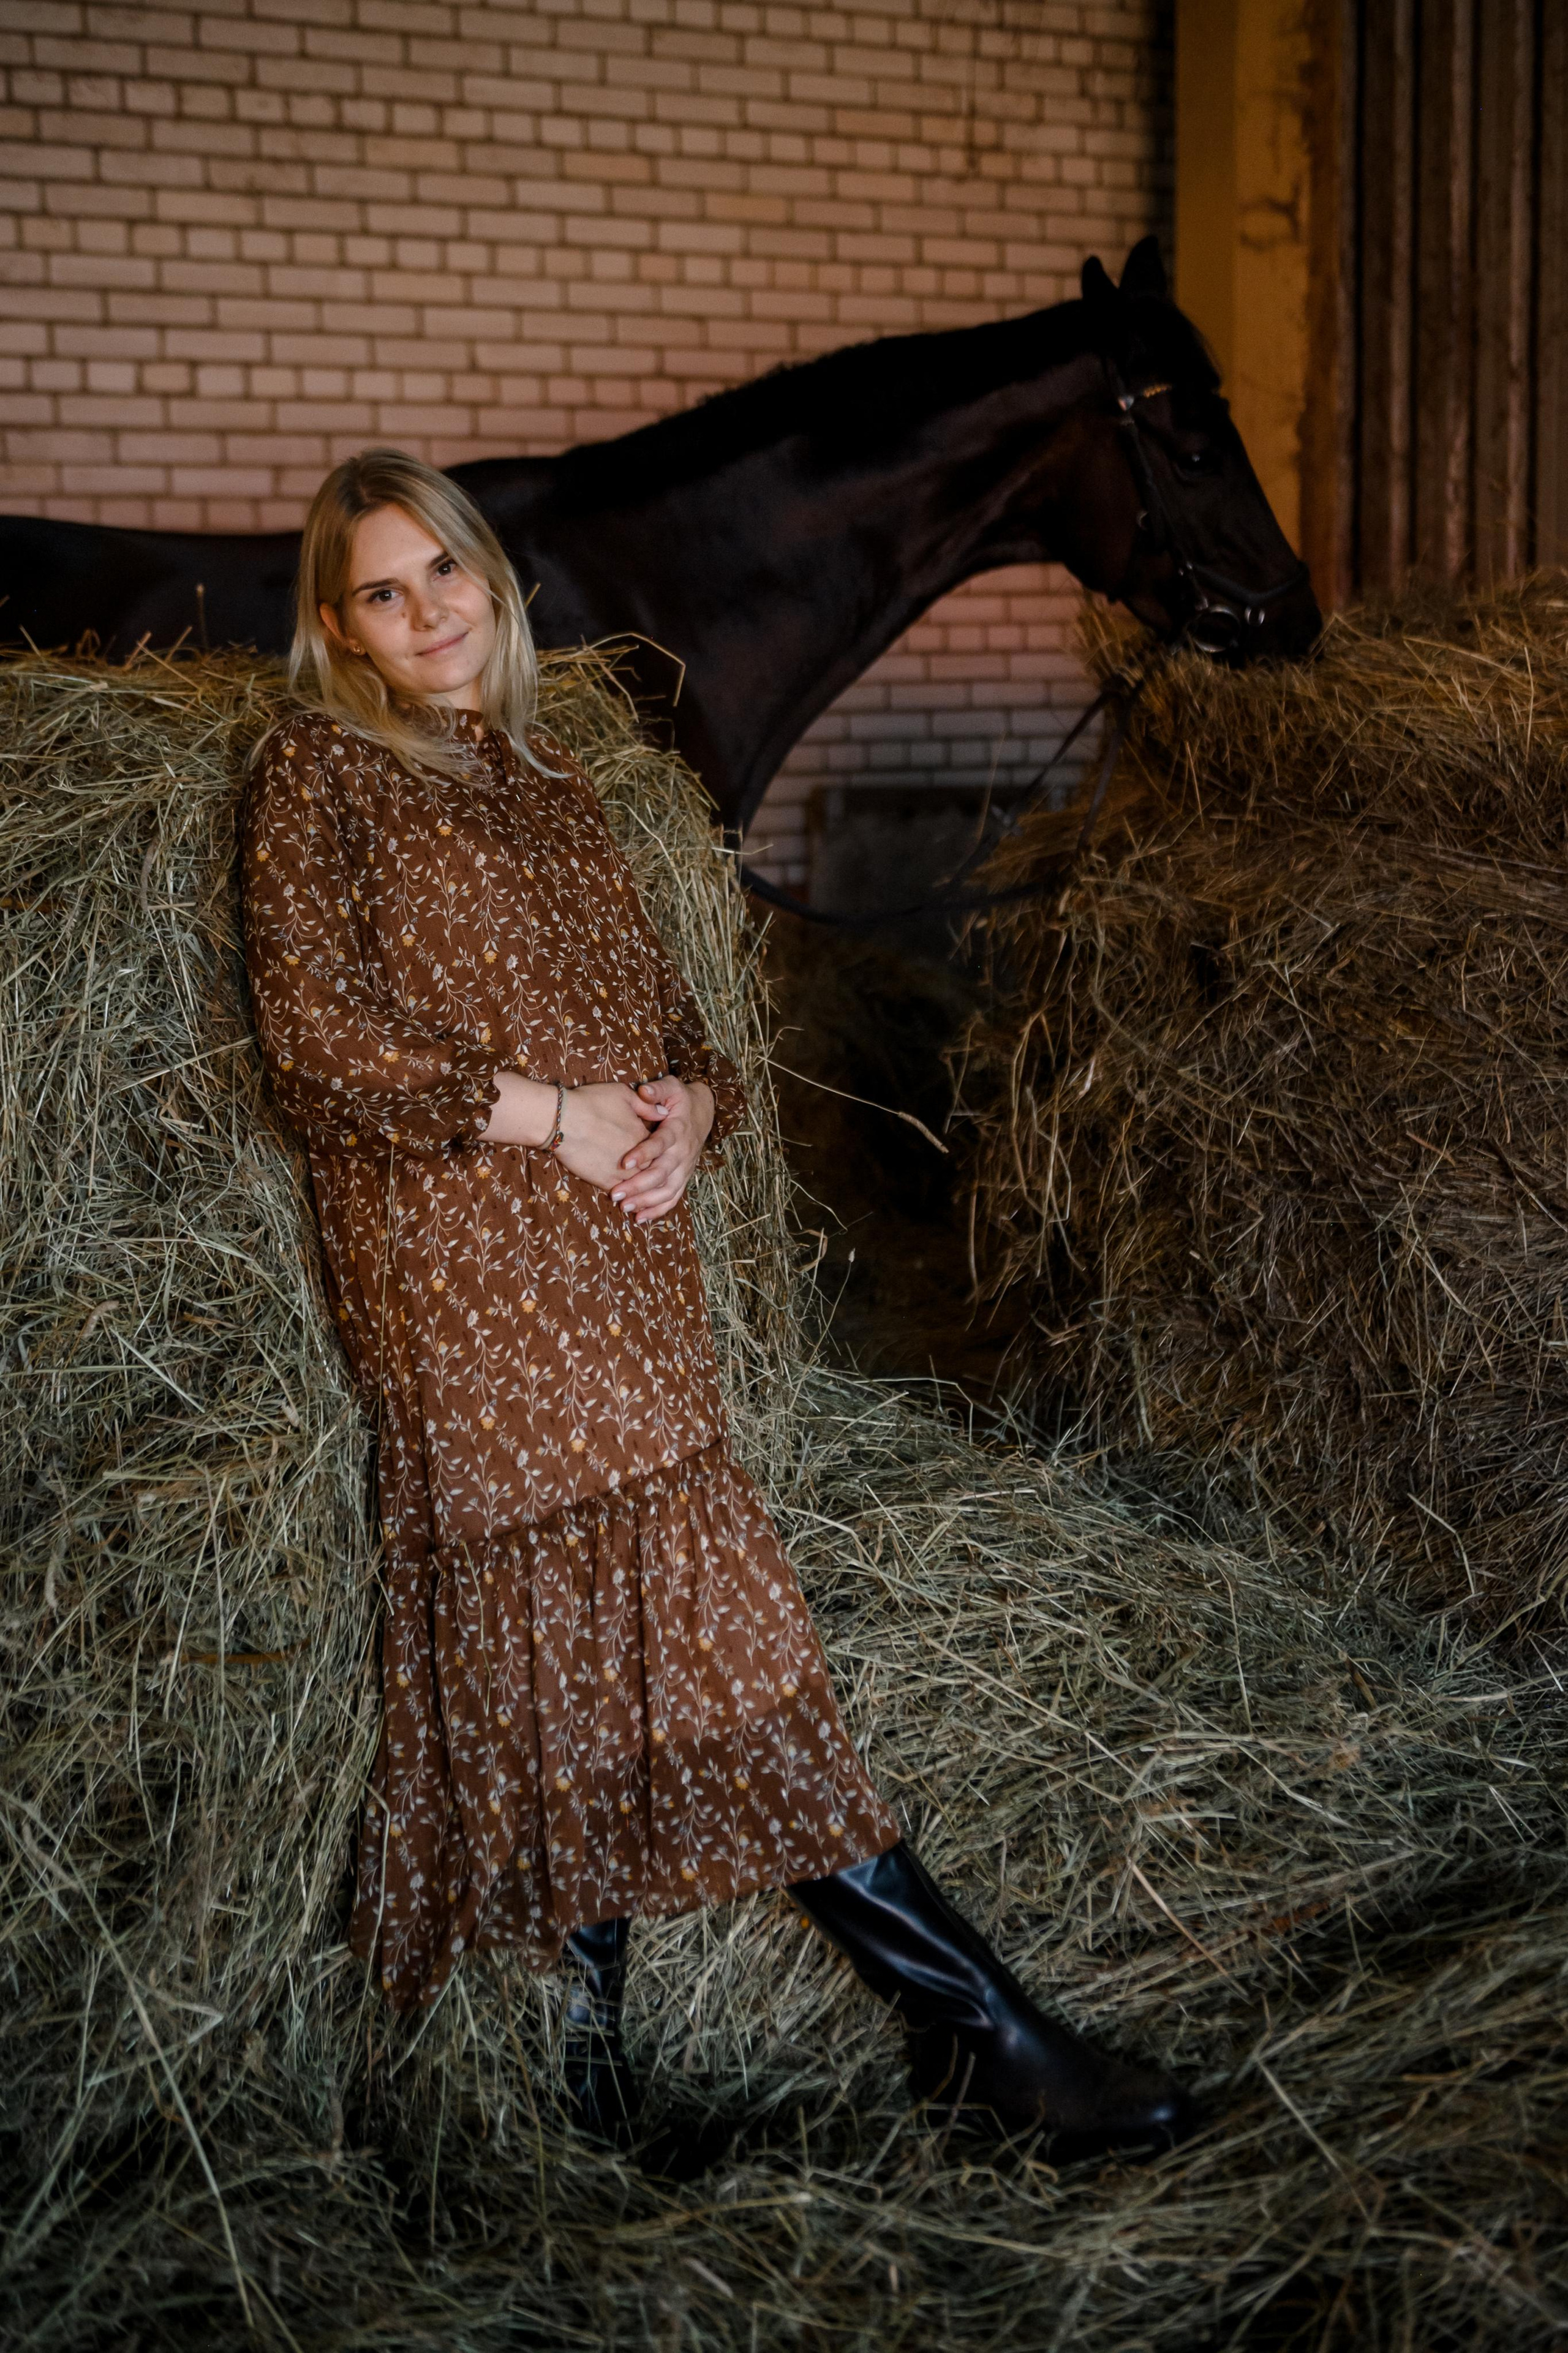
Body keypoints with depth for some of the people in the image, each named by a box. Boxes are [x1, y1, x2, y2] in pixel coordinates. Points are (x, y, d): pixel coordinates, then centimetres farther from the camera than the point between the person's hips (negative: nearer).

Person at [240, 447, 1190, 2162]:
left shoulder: (546, 784, 22)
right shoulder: (317, 771, 3)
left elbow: (653, 988, 21)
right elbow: (310, 1024, -8)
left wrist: (688, 1098, -1)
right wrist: (540, 1113, -11)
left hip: (617, 1246, 7)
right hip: (462, 1258, -7)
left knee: (601, 1626, 4)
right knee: (703, 1615, -10)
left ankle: (590, 2024, 14)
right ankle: (968, 2019, -9)